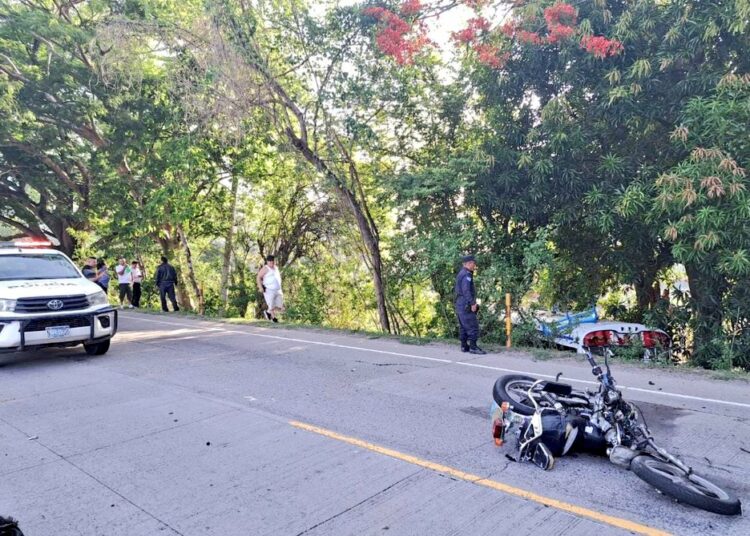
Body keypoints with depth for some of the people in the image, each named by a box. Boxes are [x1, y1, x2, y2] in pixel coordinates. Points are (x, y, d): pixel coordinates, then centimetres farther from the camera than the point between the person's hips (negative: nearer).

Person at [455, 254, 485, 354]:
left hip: (460, 305, 10)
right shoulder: (466, 275, -14)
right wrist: (472, 303, -22)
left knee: (463, 326, 12)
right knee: (473, 326, -9)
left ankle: (464, 346, 15)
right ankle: (473, 347, -10)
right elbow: (466, 291, -23)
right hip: (466, 305, -10)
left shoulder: (461, 273, 17)